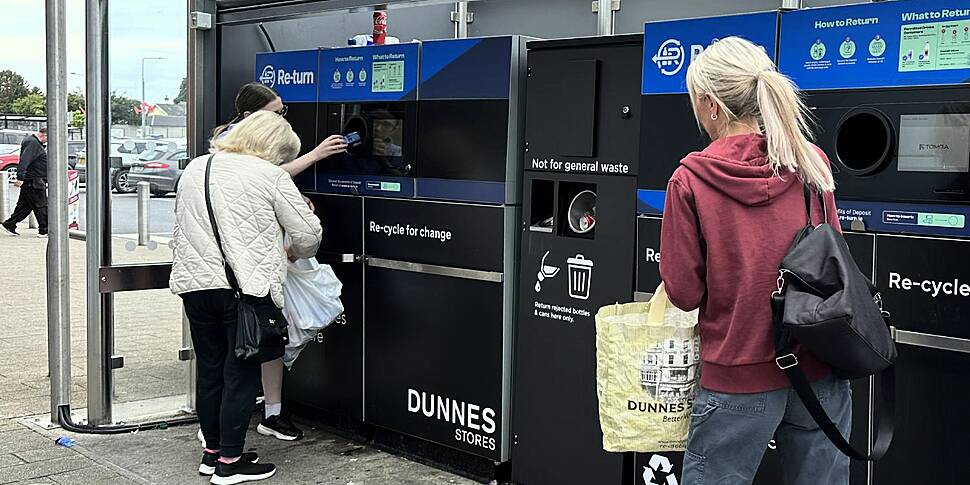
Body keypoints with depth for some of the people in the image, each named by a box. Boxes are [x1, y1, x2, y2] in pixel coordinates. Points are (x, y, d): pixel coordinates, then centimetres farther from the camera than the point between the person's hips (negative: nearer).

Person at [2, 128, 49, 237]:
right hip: (34, 181, -10)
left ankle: (9, 225, 18)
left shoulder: (35, 142, 17)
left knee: (24, 205, 14)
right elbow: (24, 161, -25)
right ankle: (44, 230, 0)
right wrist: (20, 177, -29)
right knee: (41, 205, -4)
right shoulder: (33, 143, -16)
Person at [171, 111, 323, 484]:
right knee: (242, 374, 3)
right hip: (244, 287, -6)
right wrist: (293, 254, 16)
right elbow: (308, 234, -4)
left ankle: (212, 452, 26)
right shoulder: (270, 176, -5)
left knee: (209, 370, 15)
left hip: (194, 283, 6)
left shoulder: (194, 169, 14)